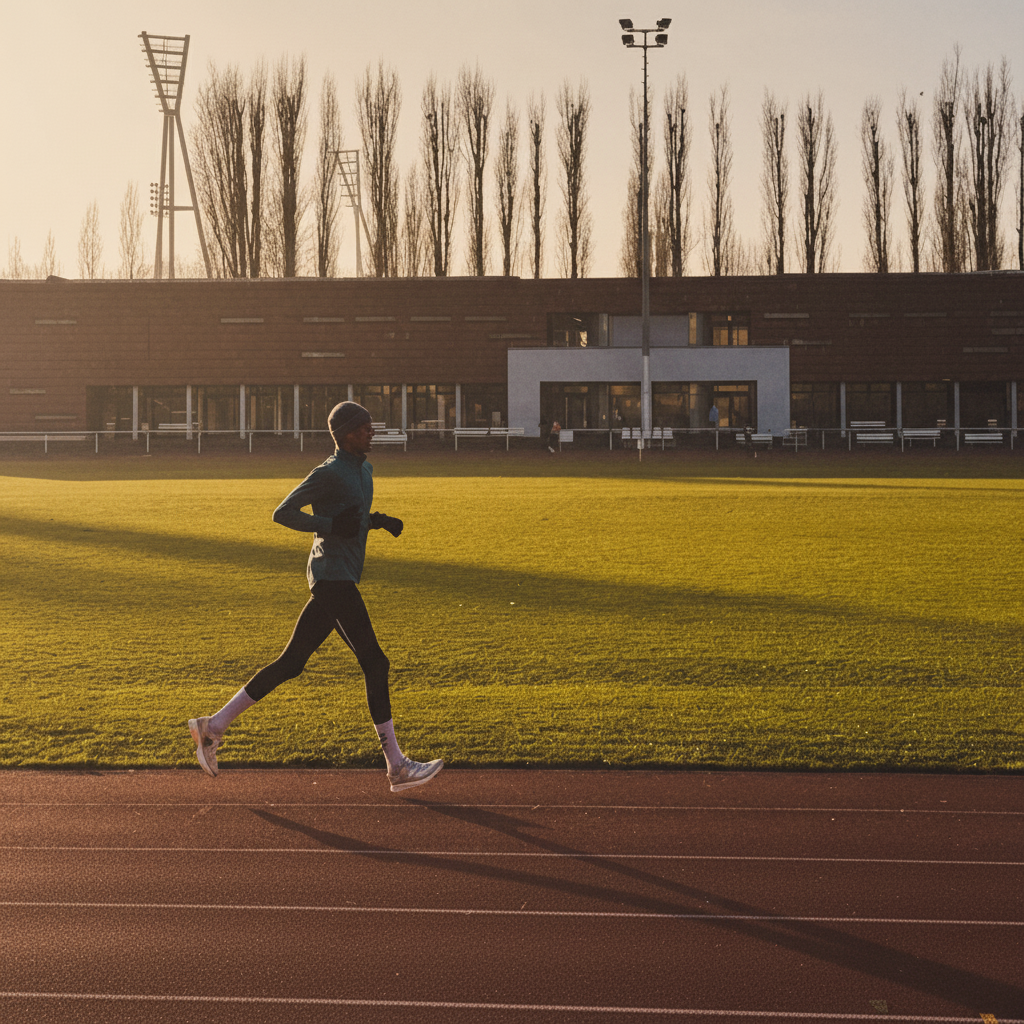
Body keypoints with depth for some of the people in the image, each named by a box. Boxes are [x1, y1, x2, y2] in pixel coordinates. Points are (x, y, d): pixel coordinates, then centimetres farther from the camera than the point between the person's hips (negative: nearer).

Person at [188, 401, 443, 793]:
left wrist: (379, 521, 11)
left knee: (290, 664, 10)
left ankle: (214, 725, 15)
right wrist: (330, 525, -19)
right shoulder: (328, 473, -12)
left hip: (341, 581, 10)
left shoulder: (364, 470, 17)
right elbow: (282, 513, -12)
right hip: (332, 577, -10)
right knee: (375, 663, -9)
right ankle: (397, 766, -5)